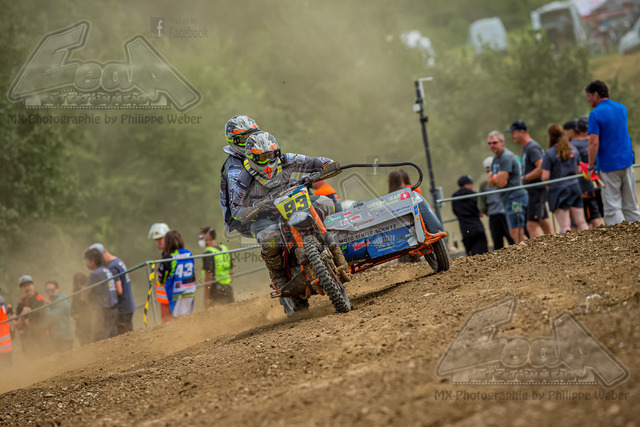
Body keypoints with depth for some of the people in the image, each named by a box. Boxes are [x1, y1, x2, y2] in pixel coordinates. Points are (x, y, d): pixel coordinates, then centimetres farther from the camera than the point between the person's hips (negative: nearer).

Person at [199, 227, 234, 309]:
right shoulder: (225, 249, 11)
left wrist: (206, 298, -16)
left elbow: (208, 276, -18)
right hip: (228, 288, 7)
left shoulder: (209, 253, -14)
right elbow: (231, 271, 16)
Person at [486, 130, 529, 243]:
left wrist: (492, 178, 2)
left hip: (515, 198, -10)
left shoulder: (507, 157, -13)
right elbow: (490, 183, 14)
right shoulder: (496, 159, 18)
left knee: (516, 233, -14)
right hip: (508, 200, 10)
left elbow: (502, 183, -18)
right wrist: (495, 178, -8)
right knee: (514, 234, 11)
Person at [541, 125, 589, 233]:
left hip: (558, 190, -5)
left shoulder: (549, 153, -11)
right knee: (581, 223, 9)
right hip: (575, 187, 5)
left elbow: (545, 177, -14)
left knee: (565, 226, -4)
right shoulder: (574, 150, 6)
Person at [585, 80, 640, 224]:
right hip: (627, 162, 6)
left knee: (612, 207, -2)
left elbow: (594, 142, -19)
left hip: (608, 166, -6)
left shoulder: (595, 114, -12)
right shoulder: (622, 108, 8)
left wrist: (591, 166, -12)